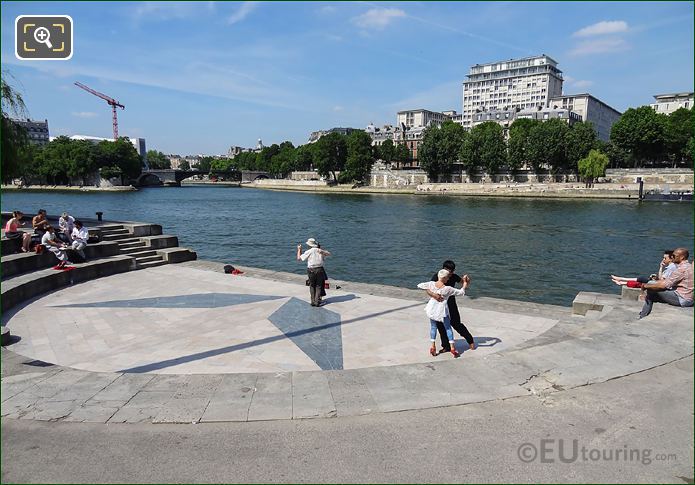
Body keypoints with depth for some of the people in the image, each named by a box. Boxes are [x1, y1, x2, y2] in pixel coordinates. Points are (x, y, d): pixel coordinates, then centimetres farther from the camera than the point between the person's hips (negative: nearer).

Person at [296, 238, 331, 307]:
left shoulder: (308, 252, -5)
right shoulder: (320, 250, 6)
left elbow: (298, 258, 0)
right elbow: (329, 254, 19)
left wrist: (299, 249, 10)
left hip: (311, 270, -2)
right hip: (320, 270, 2)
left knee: (312, 286, 13)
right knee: (318, 286, 10)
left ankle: (313, 301, 9)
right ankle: (317, 302, 3)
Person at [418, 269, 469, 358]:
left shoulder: (431, 284, -13)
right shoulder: (448, 289, -18)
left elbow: (419, 285, -1)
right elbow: (461, 292, -7)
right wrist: (465, 285, 10)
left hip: (432, 309, 3)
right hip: (442, 310, -3)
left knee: (433, 326, 18)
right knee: (448, 328, 12)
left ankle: (433, 346, 15)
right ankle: (452, 347, 14)